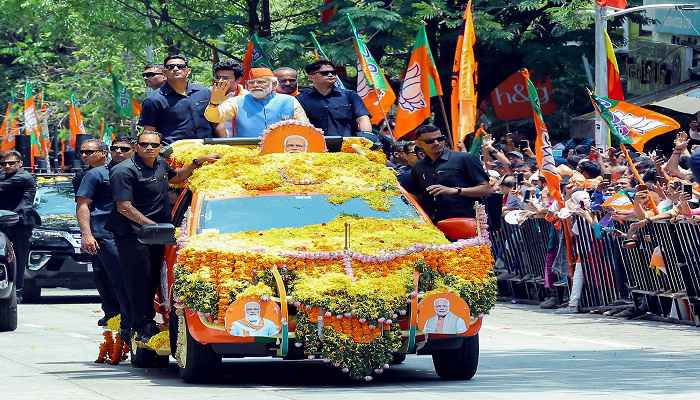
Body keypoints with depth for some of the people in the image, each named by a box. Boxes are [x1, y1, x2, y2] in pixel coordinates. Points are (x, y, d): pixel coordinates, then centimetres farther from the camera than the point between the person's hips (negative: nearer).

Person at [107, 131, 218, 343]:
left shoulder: (160, 164, 11)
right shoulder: (124, 171, -15)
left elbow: (177, 177, 34)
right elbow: (124, 207, -19)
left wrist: (197, 162, 23)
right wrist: (152, 225, -20)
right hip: (134, 236, -8)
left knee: (153, 280, 13)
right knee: (138, 282, -5)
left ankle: (148, 322, 23)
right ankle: (142, 327, 0)